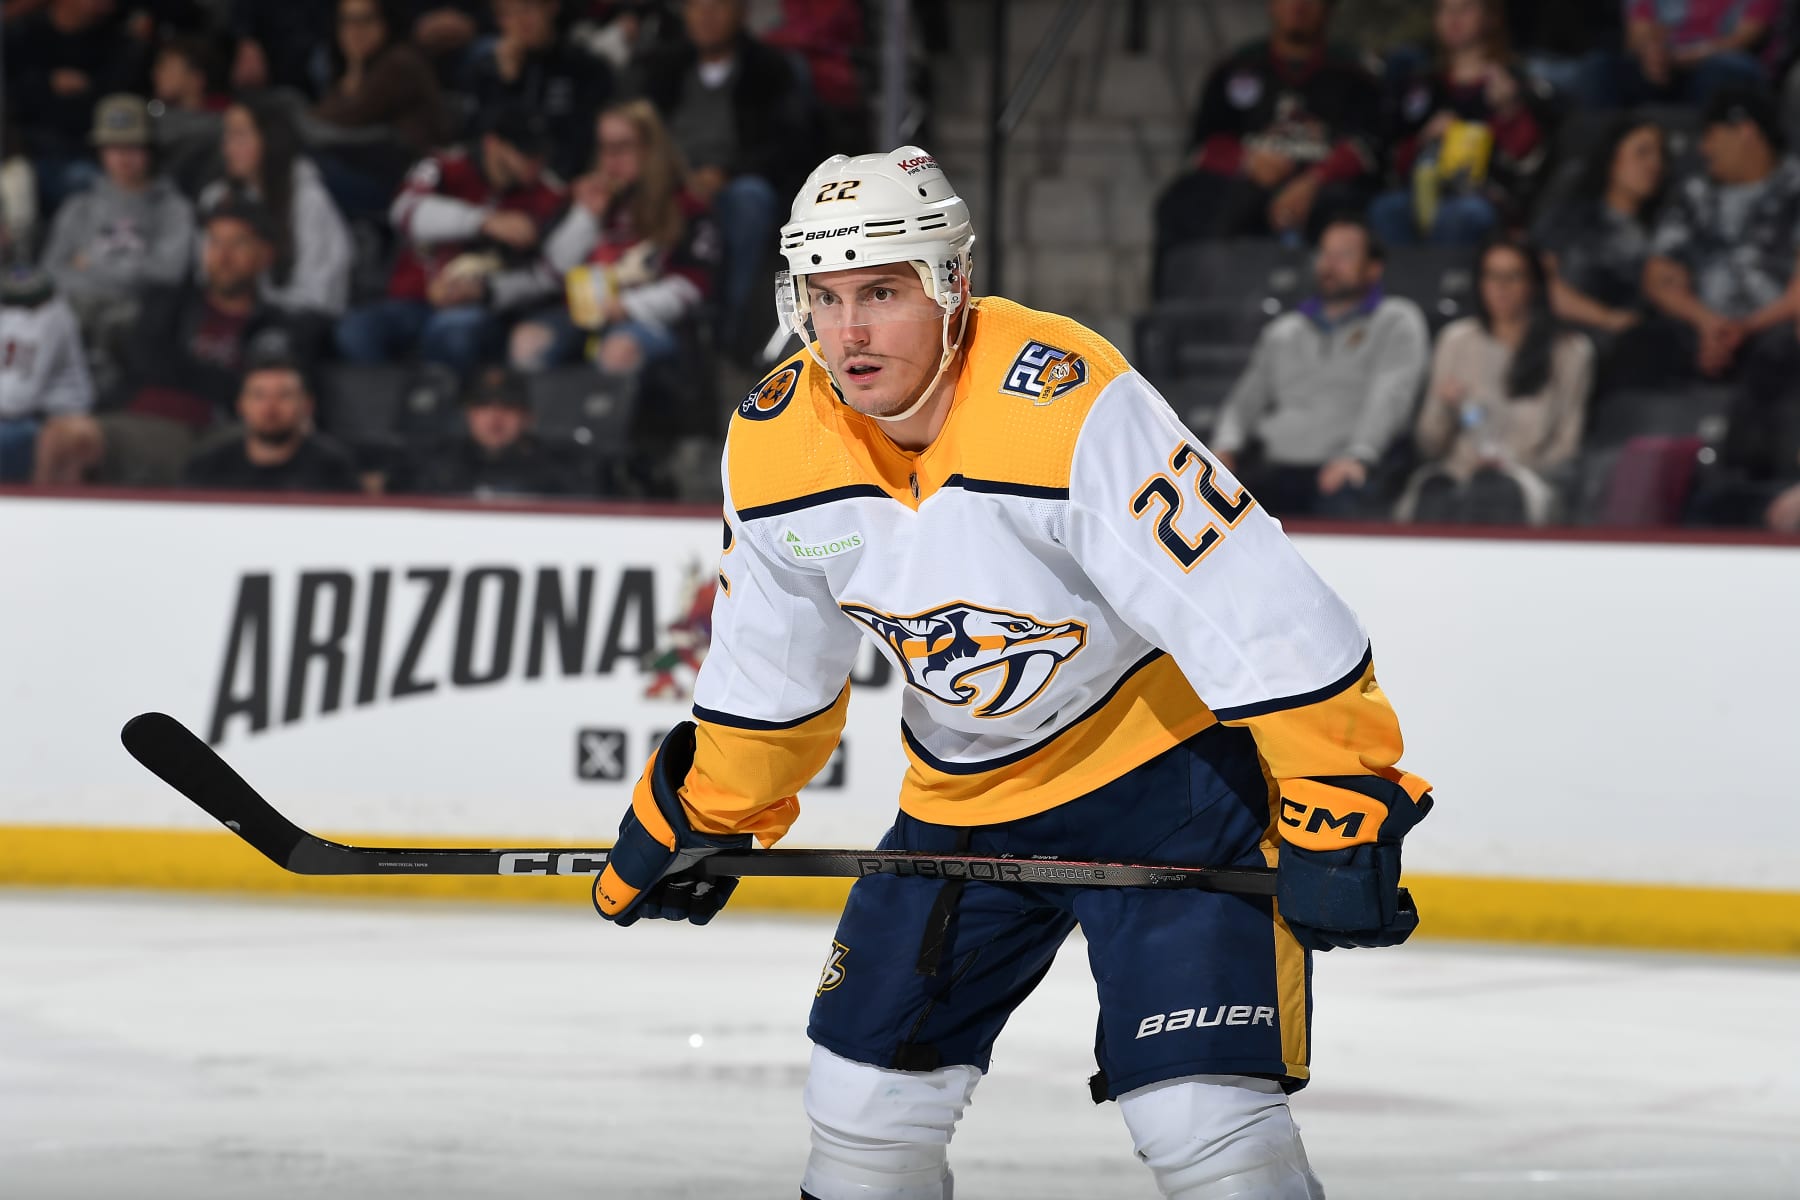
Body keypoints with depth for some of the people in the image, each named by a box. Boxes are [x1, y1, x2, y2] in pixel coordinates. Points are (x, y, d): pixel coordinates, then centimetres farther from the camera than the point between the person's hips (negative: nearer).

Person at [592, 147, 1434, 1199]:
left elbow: (1260, 611, -30)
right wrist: (705, 817, 17)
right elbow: (772, 669, 10)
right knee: (869, 1088, 10)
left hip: (1166, 765, -6)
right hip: (966, 790, 6)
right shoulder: (774, 444, -9)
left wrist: (1338, 805, -31)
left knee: (1199, 1106, -18)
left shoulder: (1069, 404, -30)